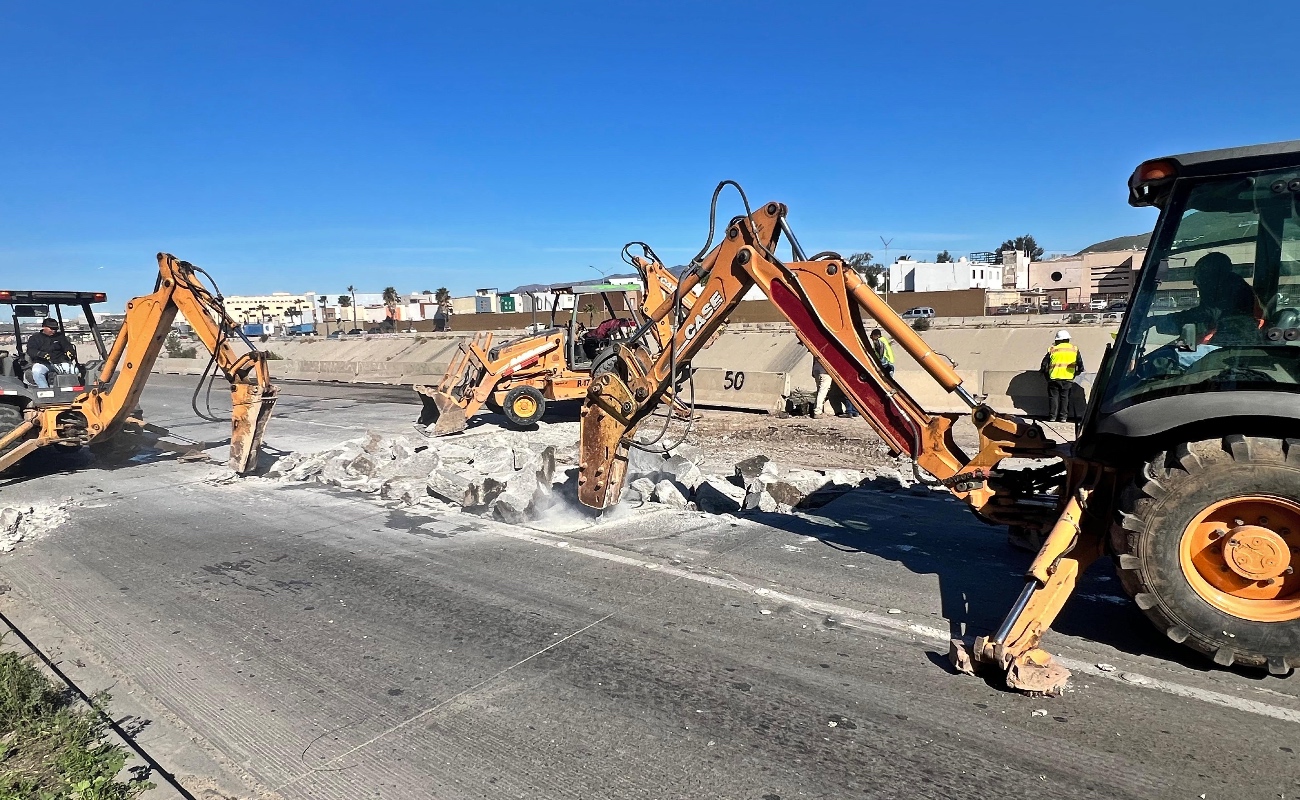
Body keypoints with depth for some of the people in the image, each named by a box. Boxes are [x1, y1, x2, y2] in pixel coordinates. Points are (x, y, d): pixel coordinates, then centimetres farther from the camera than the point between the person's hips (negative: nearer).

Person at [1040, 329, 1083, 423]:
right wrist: (1077, 374, 18)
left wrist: (1047, 376, 17)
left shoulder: (1052, 350, 6)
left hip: (1054, 377, -1)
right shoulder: (1075, 349, 9)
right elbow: (1080, 365, 6)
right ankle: (1063, 417, 5)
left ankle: (1052, 416, 1)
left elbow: (1044, 365, 6)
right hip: (1068, 378, 1)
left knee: (1053, 396, 5)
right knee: (1065, 397, 8)